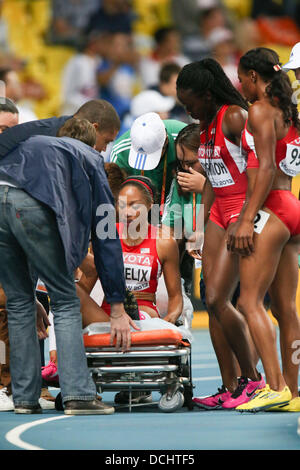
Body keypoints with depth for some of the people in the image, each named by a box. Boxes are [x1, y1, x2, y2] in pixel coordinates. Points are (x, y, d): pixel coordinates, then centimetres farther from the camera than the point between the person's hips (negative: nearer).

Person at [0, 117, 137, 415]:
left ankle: (25, 397, 17)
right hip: (32, 204, -4)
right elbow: (105, 237, 23)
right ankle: (77, 394, 0)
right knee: (65, 301, 9)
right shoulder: (89, 159, 27)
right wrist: (117, 308, 23)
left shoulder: (30, 143, 40)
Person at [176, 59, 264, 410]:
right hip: (219, 213, 9)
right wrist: (200, 222, 18)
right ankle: (230, 388, 3)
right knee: (212, 303, 2)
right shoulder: (206, 124, 14)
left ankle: (251, 378, -2)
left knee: (218, 300, -14)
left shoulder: (235, 117, -12)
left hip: (242, 212, -9)